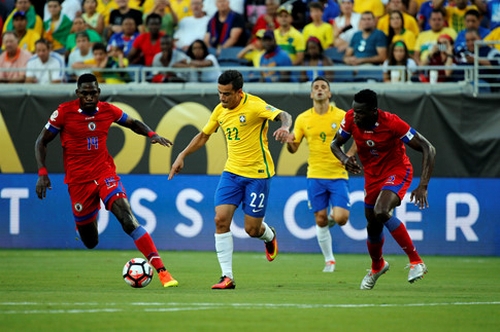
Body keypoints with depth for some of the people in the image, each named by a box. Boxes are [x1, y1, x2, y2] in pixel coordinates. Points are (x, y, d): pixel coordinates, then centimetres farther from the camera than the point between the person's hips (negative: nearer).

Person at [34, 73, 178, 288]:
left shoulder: (108, 110, -2)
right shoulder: (64, 112, -9)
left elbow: (133, 123, 16)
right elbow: (41, 142, 0)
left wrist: (151, 134, -4)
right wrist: (42, 172, -11)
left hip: (105, 174, 1)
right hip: (78, 181, -1)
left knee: (128, 220, -22)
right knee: (90, 242, 7)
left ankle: (161, 271, -24)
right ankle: (83, 222, 47)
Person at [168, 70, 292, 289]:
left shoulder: (254, 106, -15)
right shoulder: (220, 110, 5)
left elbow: (284, 116, -27)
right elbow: (203, 136, 20)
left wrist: (284, 127, -49)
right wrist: (182, 156, 15)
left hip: (257, 174, -5)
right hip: (232, 172, 5)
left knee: (252, 229, -1)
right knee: (221, 219, -11)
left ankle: (269, 236, 39)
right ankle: (227, 277, -7)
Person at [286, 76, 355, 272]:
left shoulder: (341, 116, -4)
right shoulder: (303, 119, 1)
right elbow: (293, 148, 7)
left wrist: (349, 155, -9)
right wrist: (289, 143, -16)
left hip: (338, 175, -2)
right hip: (315, 176, 2)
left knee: (340, 218, -14)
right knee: (320, 220, 2)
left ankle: (333, 217, 23)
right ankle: (329, 260, 18)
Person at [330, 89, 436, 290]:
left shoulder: (392, 123, -29)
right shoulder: (351, 119, -16)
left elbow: (428, 149, -24)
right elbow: (335, 144, 4)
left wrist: (423, 186, -32)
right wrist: (344, 159, -20)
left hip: (397, 171, -5)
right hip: (372, 176, 5)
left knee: (381, 212, -32)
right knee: (373, 225, 15)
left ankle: (416, 262, -21)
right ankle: (377, 266, 48)